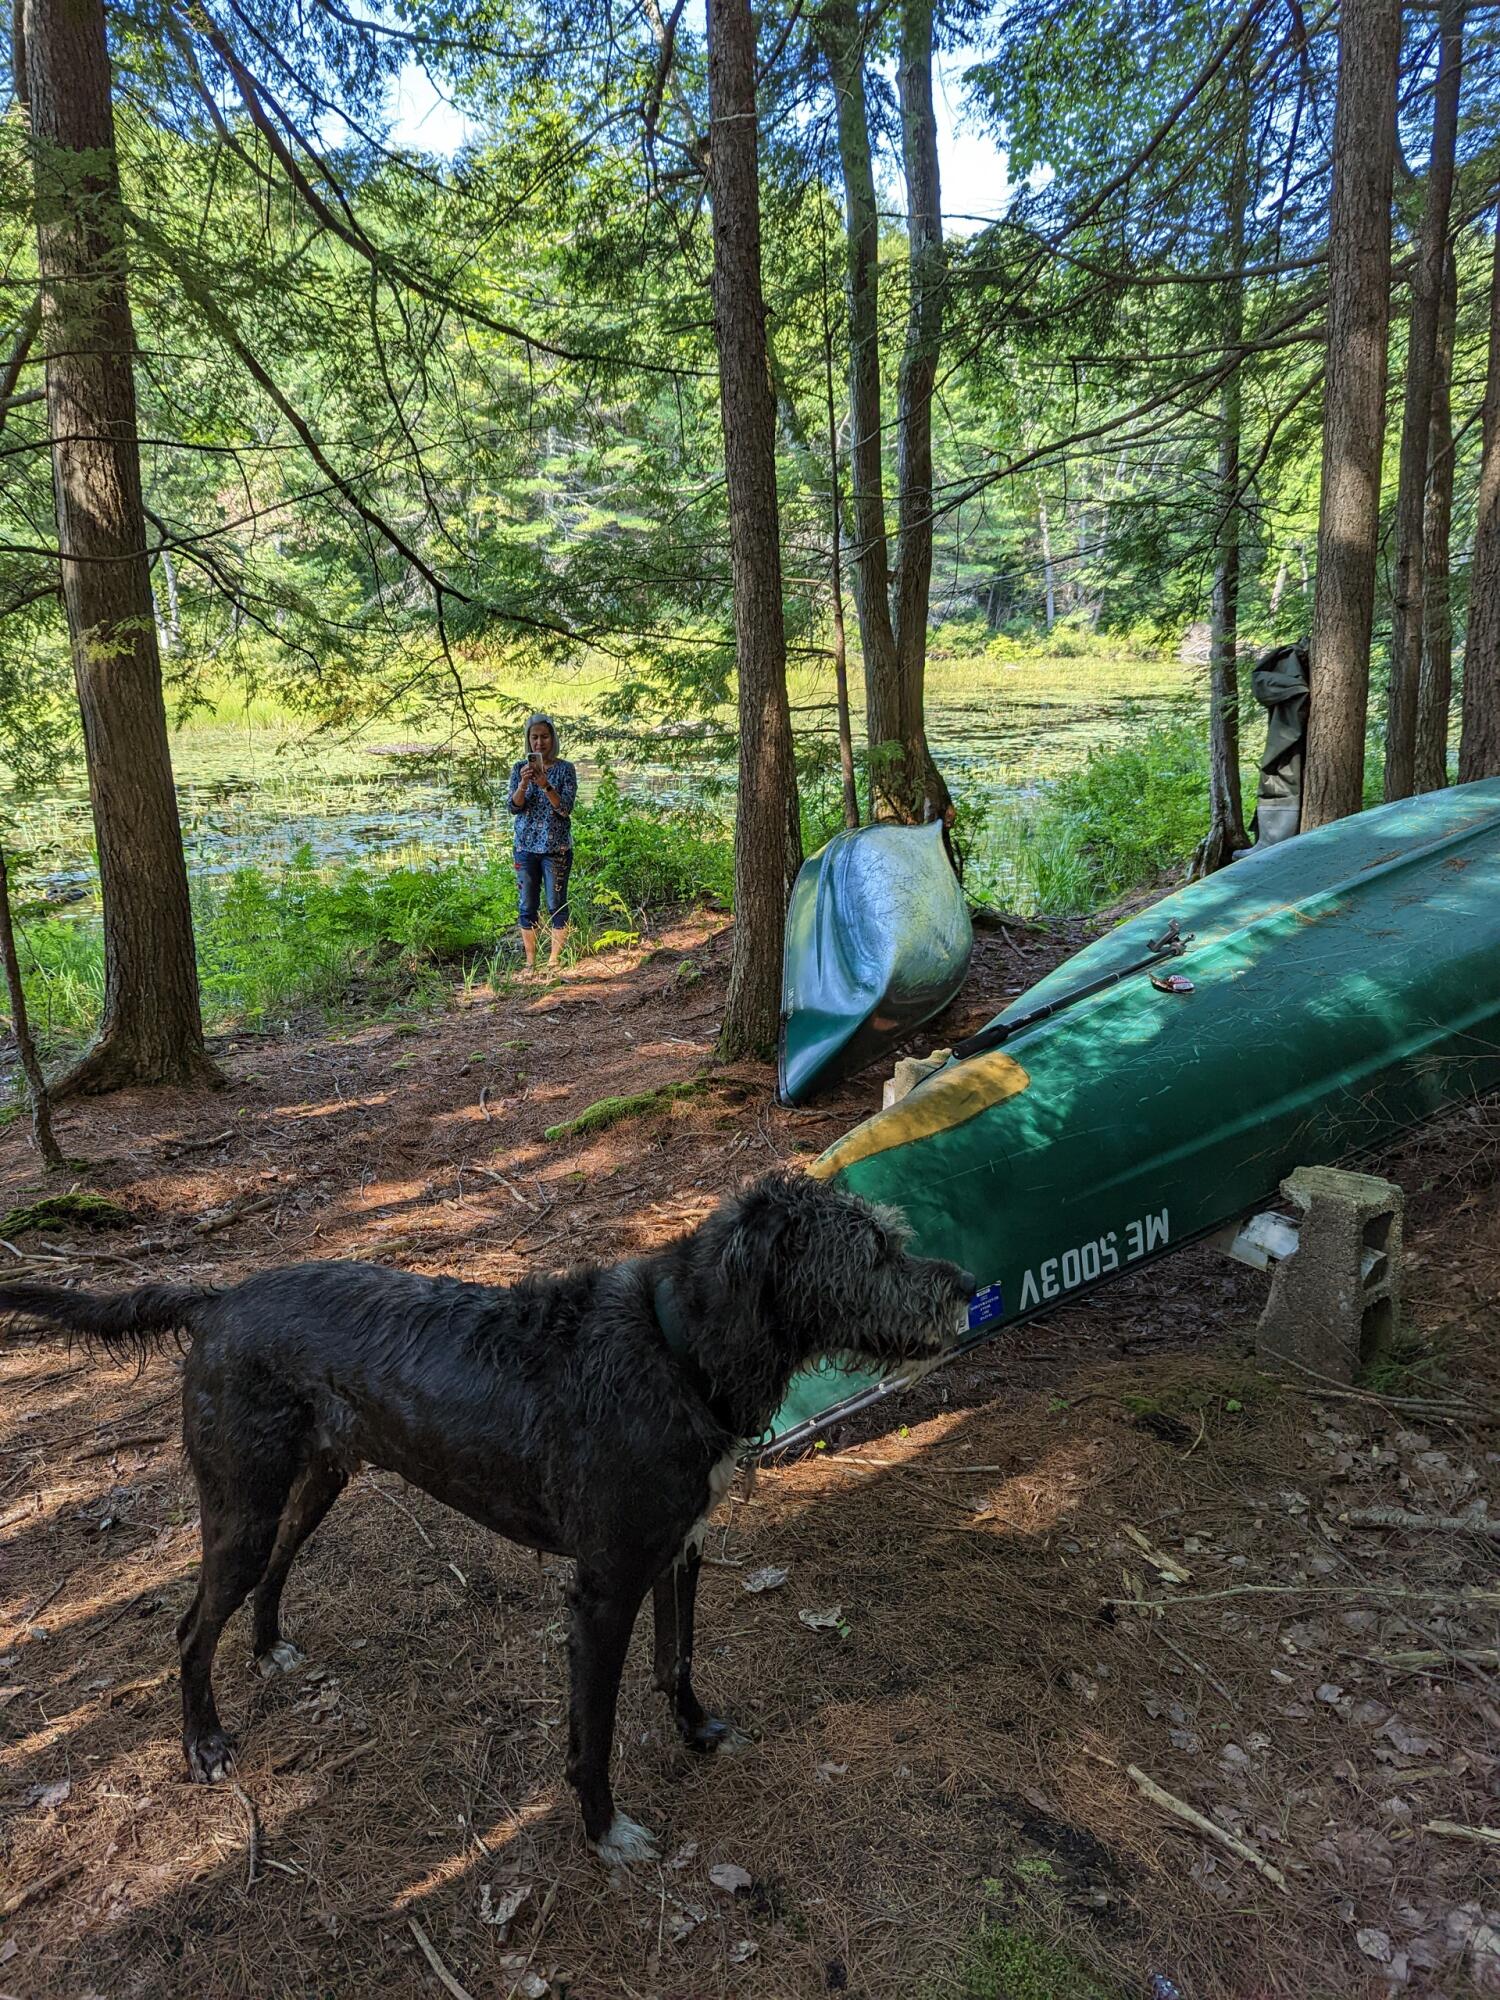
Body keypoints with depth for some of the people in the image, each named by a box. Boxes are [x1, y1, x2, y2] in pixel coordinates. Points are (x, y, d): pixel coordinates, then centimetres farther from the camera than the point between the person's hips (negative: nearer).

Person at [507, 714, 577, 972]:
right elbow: (514, 807, -6)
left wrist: (545, 785, -27)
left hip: (556, 847, -2)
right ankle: (530, 962, 16)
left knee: (556, 905, 3)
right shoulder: (519, 768, 4)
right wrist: (523, 784, -24)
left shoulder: (565, 769, -3)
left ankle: (555, 961, 13)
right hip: (526, 846, 2)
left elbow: (566, 808, -13)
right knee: (527, 907, 6)